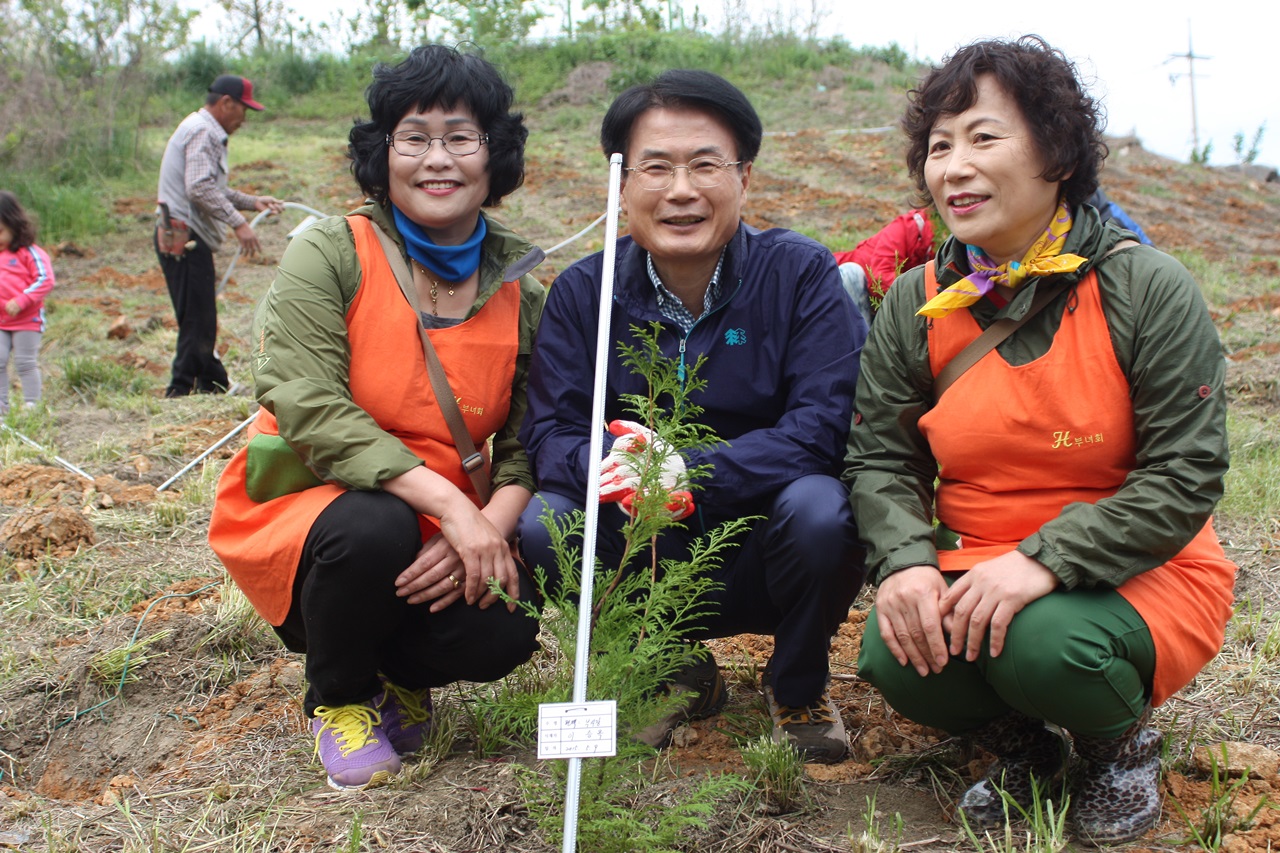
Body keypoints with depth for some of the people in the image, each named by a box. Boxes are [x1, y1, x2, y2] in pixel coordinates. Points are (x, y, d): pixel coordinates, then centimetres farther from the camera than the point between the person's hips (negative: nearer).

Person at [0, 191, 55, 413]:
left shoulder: (29, 253, -8)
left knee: (25, 363, 1)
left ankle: (31, 405, 11)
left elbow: (45, 279, -16)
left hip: (26, 320, -5)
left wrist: (19, 302, -22)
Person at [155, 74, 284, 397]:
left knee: (202, 322, 15)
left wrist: (253, 202, 19)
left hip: (187, 238, 11)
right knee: (197, 322, -9)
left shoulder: (206, 132, 24)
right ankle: (179, 392, -7)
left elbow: (215, 190, 28)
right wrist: (238, 222, -23)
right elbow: (200, 189, -23)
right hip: (184, 239, -11)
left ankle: (214, 386, 23)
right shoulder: (202, 132, -11)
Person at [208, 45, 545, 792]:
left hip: (448, 527, 3)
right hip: (306, 508, -3)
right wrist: (451, 505, -31)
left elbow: (526, 437, -4)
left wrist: (491, 526, -26)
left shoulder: (519, 282, 0)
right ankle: (338, 699, -1)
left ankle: (396, 671, 15)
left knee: (503, 631, -24)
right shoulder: (331, 254, -12)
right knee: (374, 530, -36)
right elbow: (310, 410, -24)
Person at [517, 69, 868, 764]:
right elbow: (550, 434, -8)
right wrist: (608, 467, -33)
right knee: (543, 523, -24)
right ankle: (676, 675, 5)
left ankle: (798, 688, 1)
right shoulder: (583, 291, -2)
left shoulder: (801, 273, -9)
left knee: (818, 510, -33)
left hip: (763, 556, -2)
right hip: (647, 562, 2)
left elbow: (822, 427, -19)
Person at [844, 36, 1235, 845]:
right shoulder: (915, 304, 0)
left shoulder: (1149, 289, -11)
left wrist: (1046, 560, -27)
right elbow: (880, 459, 1)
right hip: (975, 570, 4)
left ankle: (1124, 740, 5)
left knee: (1044, 643, -34)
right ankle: (1020, 741, 11)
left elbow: (1186, 475, -14)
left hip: (1137, 577, -3)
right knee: (894, 654, -25)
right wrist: (906, 559, -21)